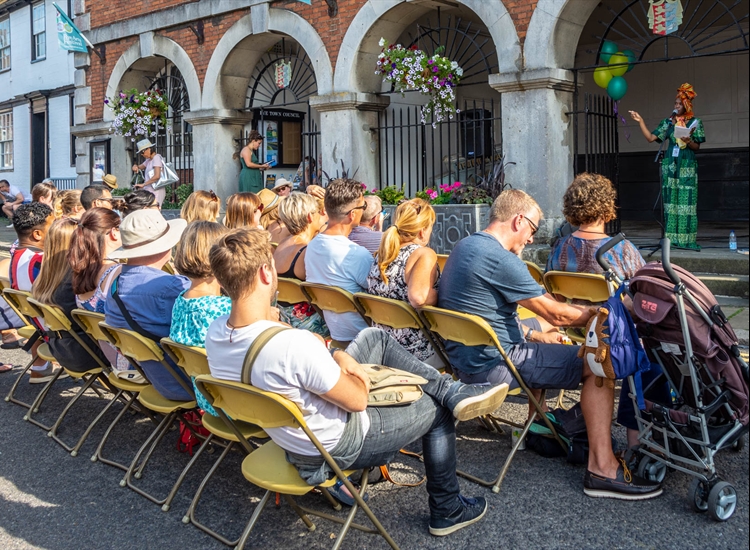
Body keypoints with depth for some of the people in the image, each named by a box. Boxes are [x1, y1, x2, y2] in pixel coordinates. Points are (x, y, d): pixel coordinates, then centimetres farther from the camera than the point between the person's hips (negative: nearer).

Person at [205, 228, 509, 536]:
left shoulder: (214, 333, -15)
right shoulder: (295, 345, -41)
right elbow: (357, 401, -24)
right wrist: (342, 359, -7)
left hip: (287, 435, 8)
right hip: (337, 447, -8)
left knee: (375, 337, 16)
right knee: (438, 411, 16)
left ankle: (451, 391, 15)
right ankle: (448, 512, 34)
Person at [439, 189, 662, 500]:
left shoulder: (465, 246, 10)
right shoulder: (501, 259, -20)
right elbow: (556, 315, -14)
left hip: (462, 358, 10)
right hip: (491, 366, -10)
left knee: (543, 342, 33)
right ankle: (602, 469, -9)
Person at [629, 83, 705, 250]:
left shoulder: (695, 122, 4)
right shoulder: (668, 122, 11)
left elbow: (697, 147, 2)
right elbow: (650, 137, 6)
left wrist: (688, 141, -18)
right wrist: (640, 121, -1)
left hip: (687, 167, -3)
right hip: (670, 166, 3)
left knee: (687, 201, -6)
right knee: (670, 201, 1)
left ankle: (688, 238, -4)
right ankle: (671, 238, 4)